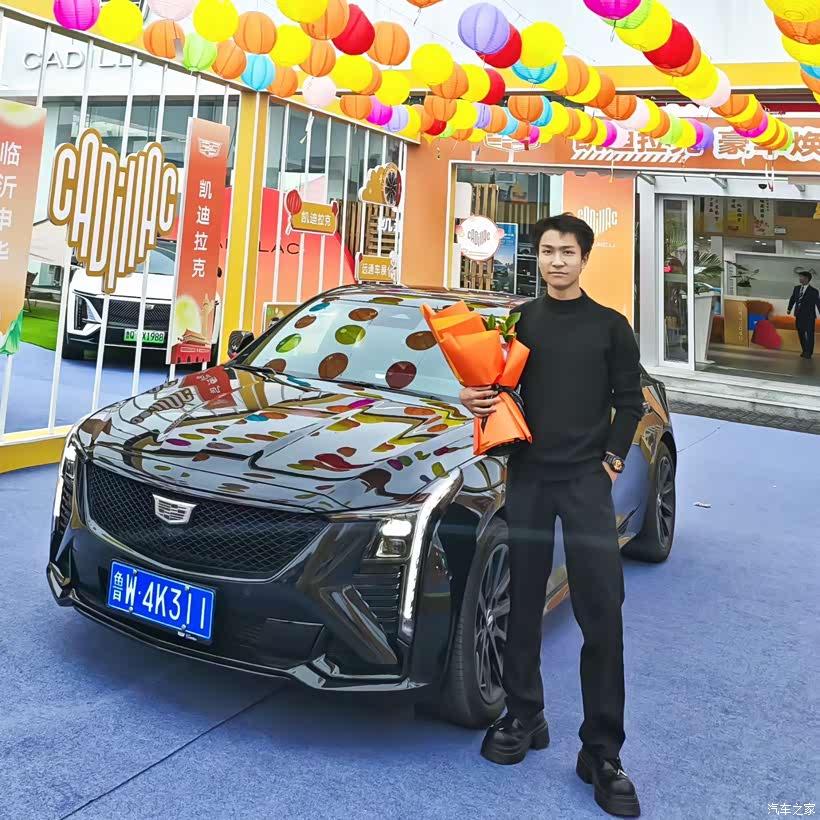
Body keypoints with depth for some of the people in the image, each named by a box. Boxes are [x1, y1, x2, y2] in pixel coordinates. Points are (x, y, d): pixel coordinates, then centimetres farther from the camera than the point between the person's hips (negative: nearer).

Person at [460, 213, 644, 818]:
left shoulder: (610, 326, 7)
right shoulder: (519, 321, 11)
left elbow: (629, 401, 8)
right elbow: (499, 387, 14)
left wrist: (612, 459, -3)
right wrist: (477, 401, -7)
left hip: (588, 478, -1)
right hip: (528, 475, 2)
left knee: (601, 610, -5)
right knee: (524, 602, 7)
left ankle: (602, 754, 5)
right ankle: (524, 718, 22)